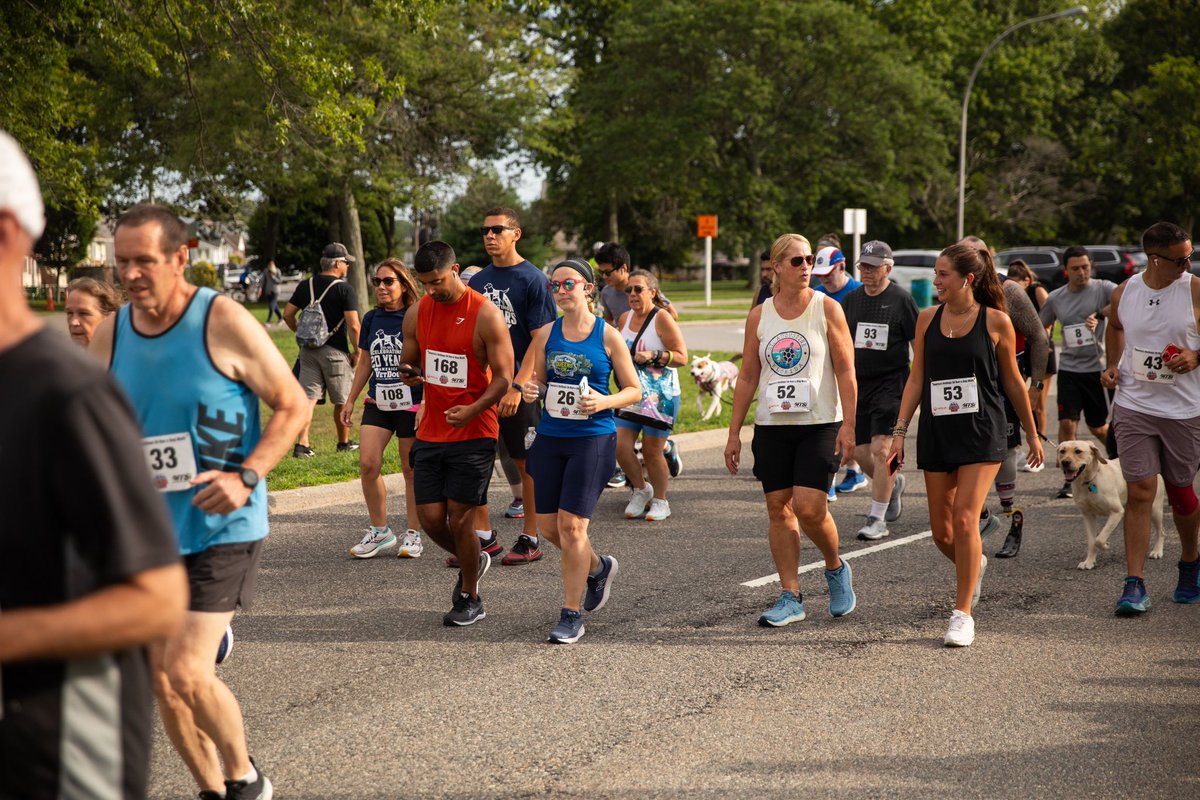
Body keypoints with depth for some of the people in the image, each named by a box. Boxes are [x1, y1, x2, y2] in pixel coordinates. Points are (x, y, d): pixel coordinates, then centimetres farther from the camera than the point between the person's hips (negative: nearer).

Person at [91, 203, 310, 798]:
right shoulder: (109, 336, 1)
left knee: (187, 673, -14)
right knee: (160, 678, 8)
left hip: (222, 527, -6)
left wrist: (247, 477, -20)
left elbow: (293, 405, -8)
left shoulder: (224, 322, -14)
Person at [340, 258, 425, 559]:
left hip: (412, 405, -5)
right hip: (378, 402, 5)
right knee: (367, 464, -7)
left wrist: (427, 405, -14)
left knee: (411, 471, 4)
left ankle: (413, 534, 16)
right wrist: (350, 399, 16)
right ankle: (380, 531, 7)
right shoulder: (372, 319, 9)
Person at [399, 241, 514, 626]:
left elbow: (504, 377, -11)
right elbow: (408, 361, 17)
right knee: (430, 518, 4)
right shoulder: (418, 314, 6)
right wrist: (409, 373, -8)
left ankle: (470, 599, 15)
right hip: (430, 432, 5)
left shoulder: (486, 315, -11)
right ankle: (473, 561, 34)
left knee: (459, 520, -3)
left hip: (473, 434, -5)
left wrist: (472, 410, -27)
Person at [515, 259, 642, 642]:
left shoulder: (608, 336, -4)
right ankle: (598, 568, 37)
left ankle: (572, 616, 2)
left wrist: (604, 402, -17)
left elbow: (634, 390, 1)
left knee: (571, 524, -10)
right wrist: (529, 390, -8)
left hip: (593, 438, -5)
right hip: (550, 437, 5)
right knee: (548, 524, 7)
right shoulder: (546, 335, 6)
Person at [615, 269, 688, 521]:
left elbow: (682, 356, -14)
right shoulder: (625, 318, 10)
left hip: (660, 396, -6)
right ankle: (640, 490, 21)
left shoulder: (662, 319, -10)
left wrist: (654, 356, -25)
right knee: (621, 447, -4)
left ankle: (660, 501, 18)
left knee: (652, 452, -1)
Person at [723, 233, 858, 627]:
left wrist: (848, 424, -11)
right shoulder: (759, 316, 7)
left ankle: (836, 568, 17)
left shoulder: (826, 308, -2)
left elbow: (845, 370, -3)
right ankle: (790, 597, 10)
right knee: (778, 509, 3)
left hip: (820, 424, -4)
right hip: (772, 426, 4)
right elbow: (748, 377, 11)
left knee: (810, 508, -12)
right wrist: (734, 432, 8)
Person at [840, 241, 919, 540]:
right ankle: (893, 483, 38)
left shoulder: (901, 299, -4)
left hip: (891, 383, -5)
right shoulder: (851, 300, 9)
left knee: (881, 449, -13)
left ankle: (877, 520, -7)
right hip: (858, 384, 5)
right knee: (860, 452, 7)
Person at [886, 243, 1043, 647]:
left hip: (982, 434, -4)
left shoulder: (996, 322, -3)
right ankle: (974, 565, 40)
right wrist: (900, 431, 0)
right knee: (941, 532, 6)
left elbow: (1012, 381, 6)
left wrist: (1032, 434, 13)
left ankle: (963, 613, -5)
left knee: (964, 519, -15)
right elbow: (916, 377, 8)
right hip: (937, 434, 4)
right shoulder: (928, 318, 5)